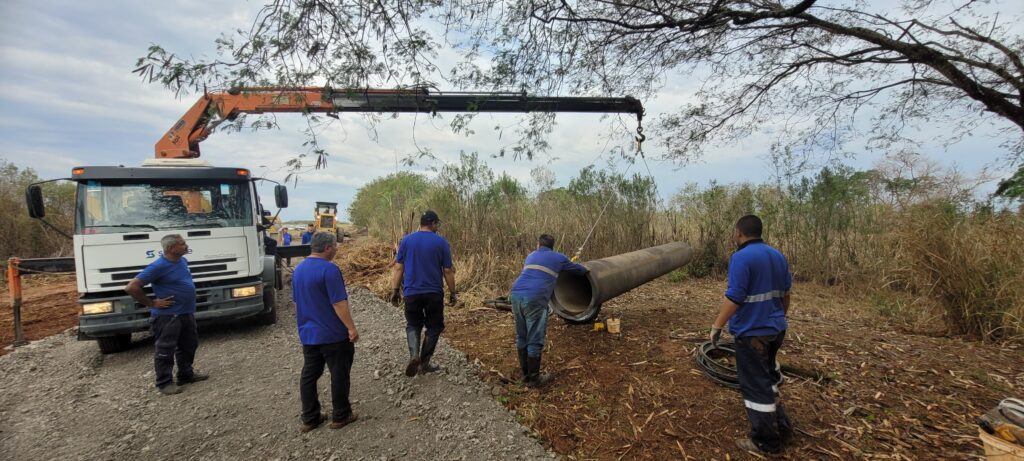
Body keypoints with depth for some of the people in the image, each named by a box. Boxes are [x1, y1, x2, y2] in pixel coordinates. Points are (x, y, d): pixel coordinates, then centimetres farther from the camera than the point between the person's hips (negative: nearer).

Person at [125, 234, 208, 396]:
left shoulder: (183, 261, 7)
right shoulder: (158, 266, -19)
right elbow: (131, 287, -19)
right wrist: (151, 303, -14)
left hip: (187, 313, 8)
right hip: (167, 316, -8)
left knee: (189, 345, 17)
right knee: (165, 350, 3)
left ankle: (186, 374, 30)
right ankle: (164, 383, 14)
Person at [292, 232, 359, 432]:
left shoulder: (298, 270, 7)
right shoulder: (329, 269, -20)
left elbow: (298, 301, 15)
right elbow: (339, 303, -23)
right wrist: (351, 327, -16)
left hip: (307, 334, 8)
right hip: (333, 334, -8)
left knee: (308, 375, 14)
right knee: (339, 375, 6)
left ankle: (309, 418, 23)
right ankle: (340, 416, 17)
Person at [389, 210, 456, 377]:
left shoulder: (406, 240, 0)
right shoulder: (441, 242, -6)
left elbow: (398, 268, 1)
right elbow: (448, 271, -4)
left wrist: (395, 291, 8)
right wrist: (452, 293, 6)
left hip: (411, 293, 2)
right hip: (434, 293, -2)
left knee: (413, 325, 18)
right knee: (434, 327, 15)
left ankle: (414, 355, -5)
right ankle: (424, 362, 17)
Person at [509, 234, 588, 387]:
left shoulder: (530, 256, 29)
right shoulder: (559, 258, 17)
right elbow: (575, 268, 35)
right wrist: (586, 270, 57)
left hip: (516, 294, 6)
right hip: (534, 299, -6)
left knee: (522, 338, 16)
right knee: (534, 340, 4)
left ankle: (526, 374, 27)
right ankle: (533, 379, 15)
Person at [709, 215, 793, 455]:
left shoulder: (741, 257, -20)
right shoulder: (777, 255, 7)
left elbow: (734, 298, -24)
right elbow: (785, 292, 15)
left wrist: (717, 326, -16)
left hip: (752, 331, -9)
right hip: (775, 328, 9)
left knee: (756, 386, 4)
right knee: (766, 377, 25)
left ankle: (766, 440, 16)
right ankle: (780, 426, 35)